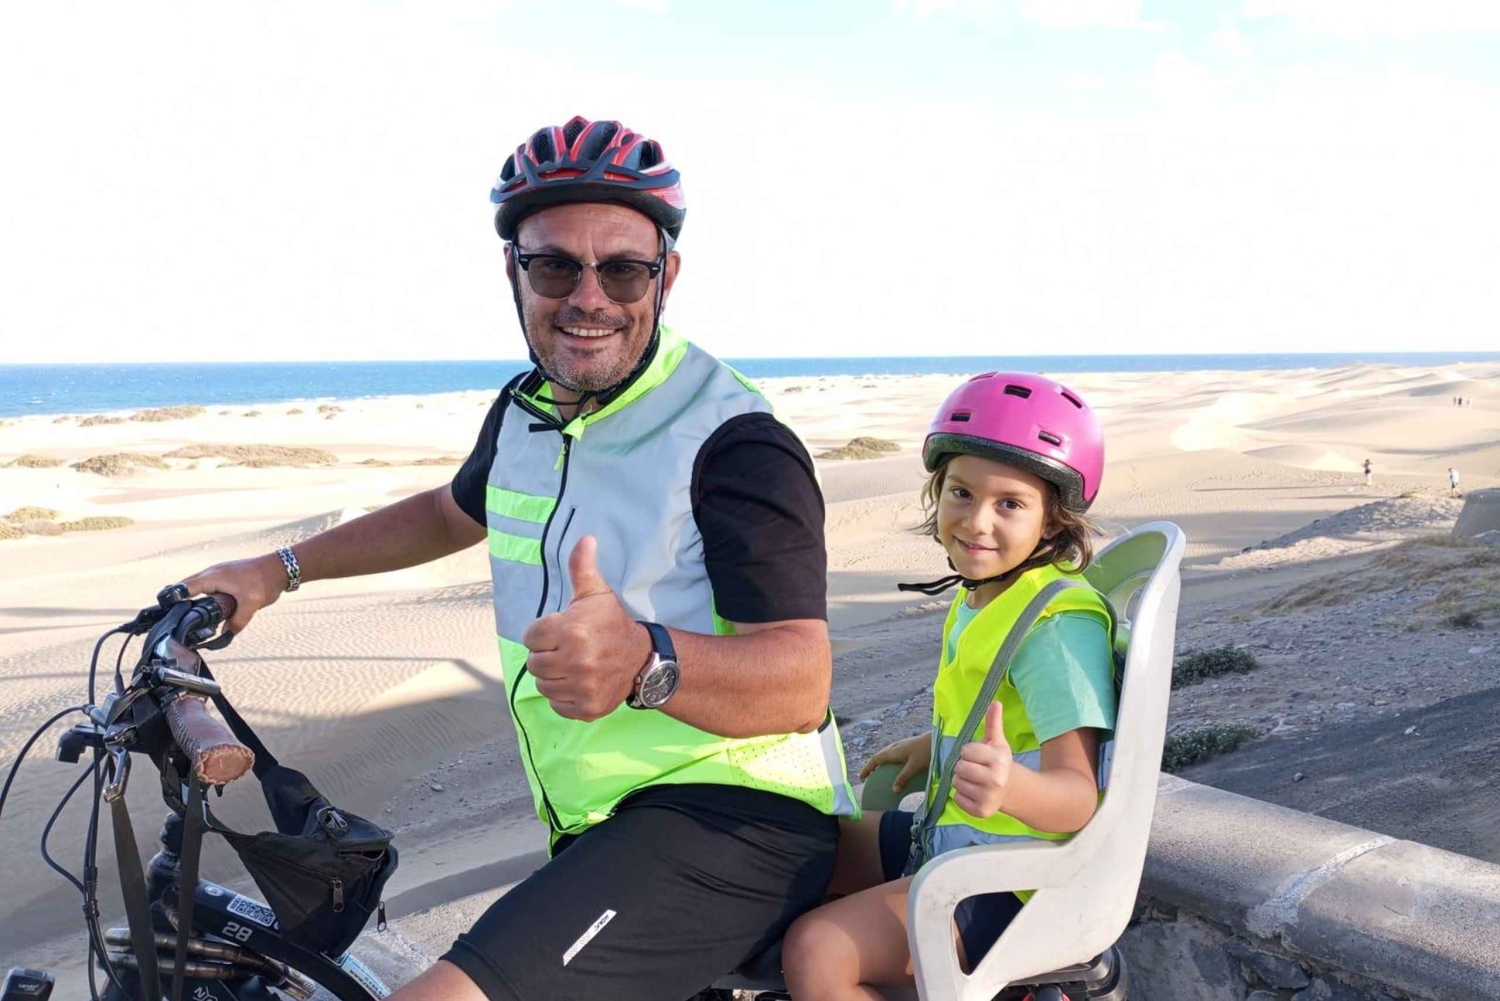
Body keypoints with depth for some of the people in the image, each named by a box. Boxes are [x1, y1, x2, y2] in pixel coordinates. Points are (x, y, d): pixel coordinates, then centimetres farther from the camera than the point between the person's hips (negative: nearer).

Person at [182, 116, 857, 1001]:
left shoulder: (732, 442, -18)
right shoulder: (525, 412, 8)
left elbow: (803, 682, -26)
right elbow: (452, 512, 29)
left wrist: (645, 660, -44)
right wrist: (279, 570, 27)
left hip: (734, 824, -8)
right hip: (605, 828, 9)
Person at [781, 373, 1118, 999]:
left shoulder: (1059, 624, -23)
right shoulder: (980, 596, 5)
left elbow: (1077, 793, -31)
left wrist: (1013, 787, -49)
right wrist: (936, 746, 23)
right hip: (952, 833, 10)